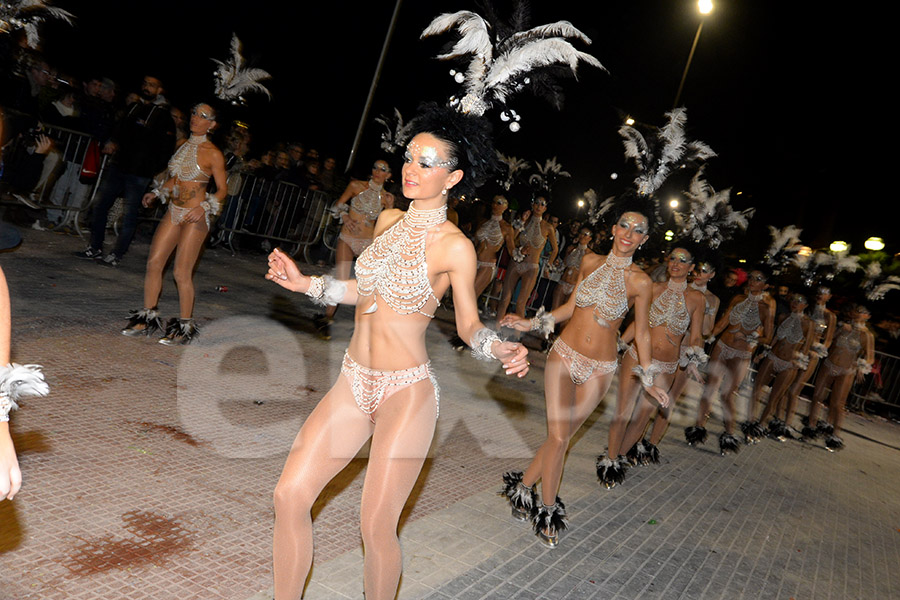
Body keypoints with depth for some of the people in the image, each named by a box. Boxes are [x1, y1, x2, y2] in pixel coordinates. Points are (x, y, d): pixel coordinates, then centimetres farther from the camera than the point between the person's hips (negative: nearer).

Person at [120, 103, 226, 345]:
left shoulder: (213, 153, -8)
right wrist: (156, 193, 7)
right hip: (174, 211, 7)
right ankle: (147, 318, 18)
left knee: (182, 273, -6)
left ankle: (184, 328, 8)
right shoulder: (183, 146, 10)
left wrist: (205, 208, -19)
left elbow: (222, 188, -6)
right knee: (153, 263, 5)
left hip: (195, 217, -7)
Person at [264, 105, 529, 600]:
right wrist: (305, 283, 13)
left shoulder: (454, 247, -12)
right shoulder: (388, 221, 6)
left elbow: (468, 324, -4)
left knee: (376, 525, -1)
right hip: (353, 382, 7)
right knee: (289, 495, 4)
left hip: (406, 391, -6)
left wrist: (501, 349, -23)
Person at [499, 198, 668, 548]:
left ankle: (523, 484, 28)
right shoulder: (591, 262, 0)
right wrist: (532, 324, 4)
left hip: (598, 371, 0)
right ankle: (547, 512, 15)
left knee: (561, 436, 5)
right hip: (564, 357, 1)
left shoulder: (639, 282, -7)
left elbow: (641, 332, 3)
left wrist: (648, 381, 9)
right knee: (558, 438, -4)